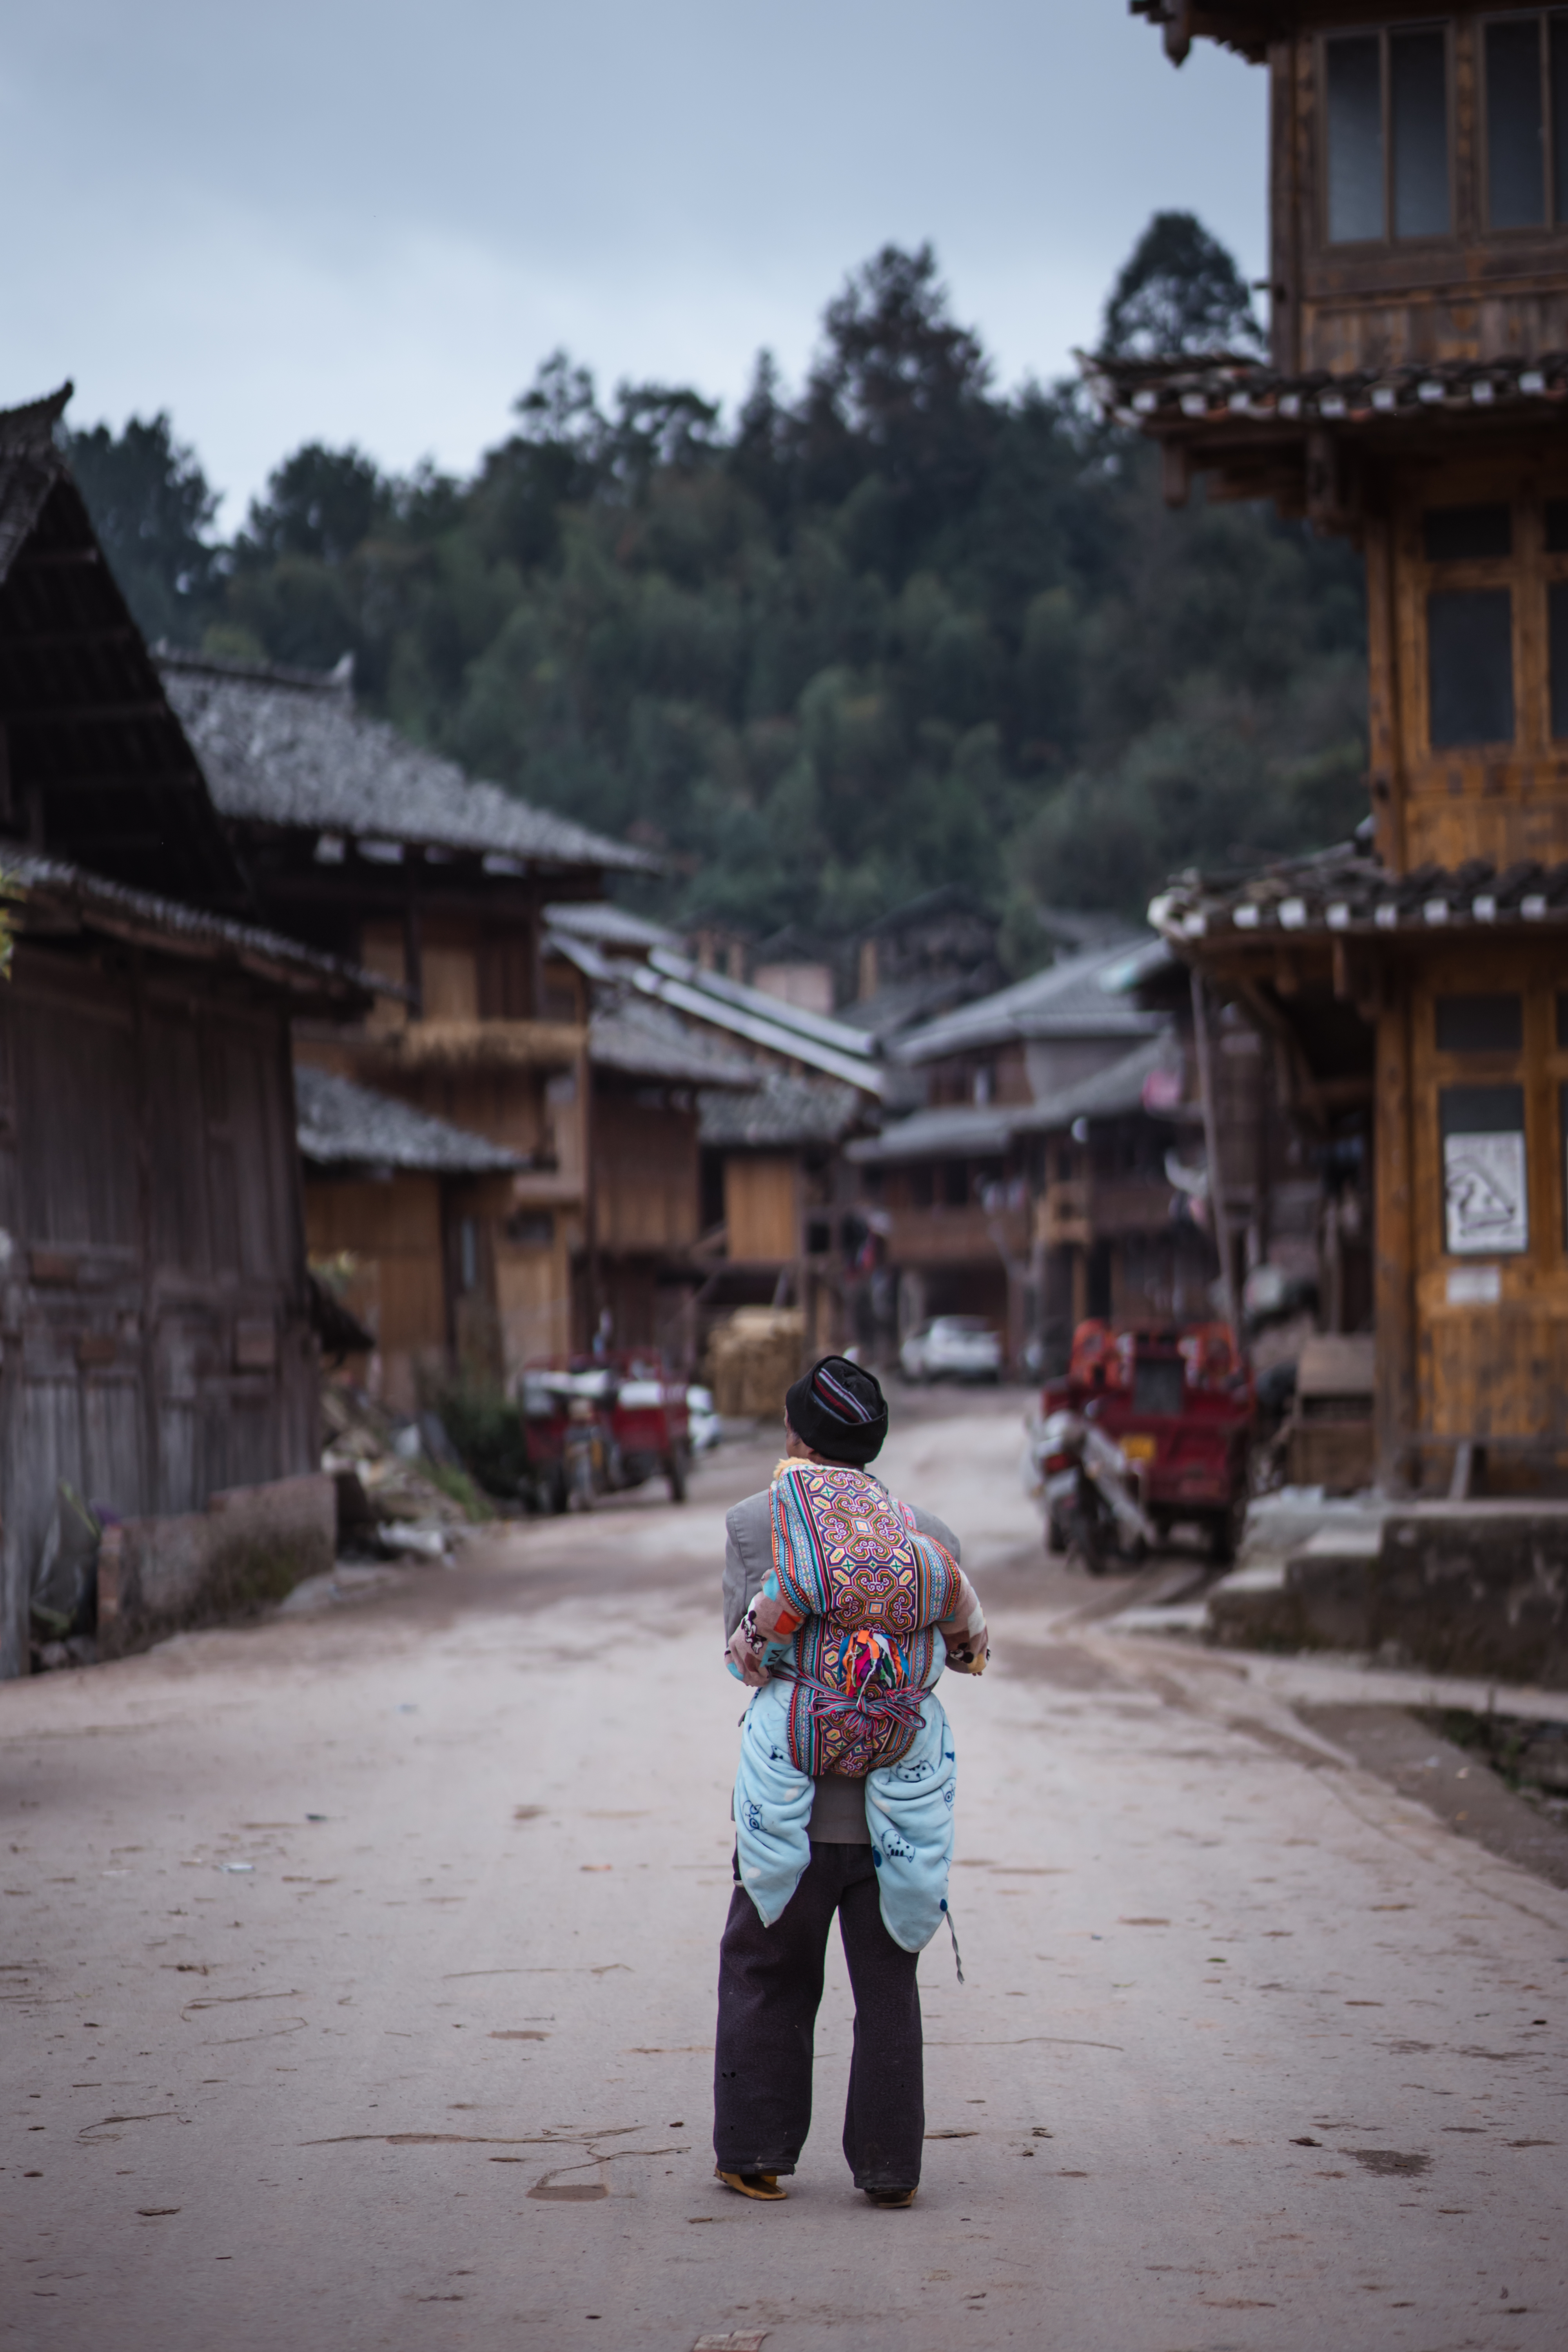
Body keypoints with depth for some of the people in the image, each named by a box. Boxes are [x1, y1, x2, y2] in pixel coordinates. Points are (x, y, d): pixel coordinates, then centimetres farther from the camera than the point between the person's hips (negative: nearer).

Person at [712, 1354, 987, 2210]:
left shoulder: (755, 1523, -3)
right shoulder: (930, 1535, 3)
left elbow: (743, 1652, -6)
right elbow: (965, 1648, 8)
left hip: (789, 1802, -1)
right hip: (898, 1803, 1)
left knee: (765, 1974, 14)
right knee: (888, 1986, 10)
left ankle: (755, 2153, 16)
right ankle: (889, 2165, 11)